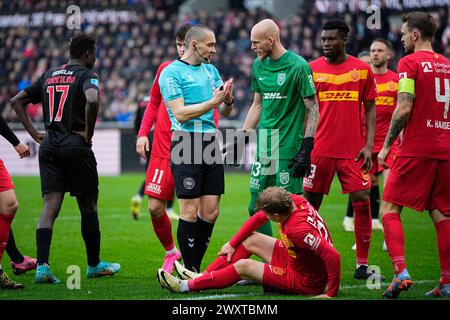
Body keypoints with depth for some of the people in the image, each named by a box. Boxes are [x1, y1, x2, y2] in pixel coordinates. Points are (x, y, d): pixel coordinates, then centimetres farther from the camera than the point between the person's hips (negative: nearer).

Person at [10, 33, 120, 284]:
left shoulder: (49, 76, 16)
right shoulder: (87, 75, -4)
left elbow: (17, 101, 19)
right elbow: (92, 100, -25)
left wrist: (34, 133, 14)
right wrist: (88, 134, -13)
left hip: (49, 147, 5)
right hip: (76, 146, -5)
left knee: (50, 207, -2)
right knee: (89, 207, 9)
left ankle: (42, 266, -15)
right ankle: (94, 265, 19)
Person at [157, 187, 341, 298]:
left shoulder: (297, 229, -37)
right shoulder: (291, 200, -10)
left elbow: (333, 256, -41)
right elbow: (257, 219, 4)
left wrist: (331, 293, -32)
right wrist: (232, 244, 9)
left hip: (306, 283, -9)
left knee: (244, 266, -9)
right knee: (251, 239, 11)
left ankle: (187, 286, 0)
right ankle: (202, 277, 13)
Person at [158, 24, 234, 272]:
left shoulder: (211, 70, 16)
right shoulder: (171, 73, -6)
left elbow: (224, 112, 17)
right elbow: (180, 114, -15)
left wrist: (228, 100, -5)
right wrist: (213, 102, -16)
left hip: (210, 144, 7)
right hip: (186, 146, -7)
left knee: (211, 212, 5)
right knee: (190, 212, -7)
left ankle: (196, 268, 15)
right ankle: (189, 271, 1)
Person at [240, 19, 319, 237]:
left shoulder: (298, 66, -10)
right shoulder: (259, 65, 11)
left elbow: (312, 109, -9)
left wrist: (306, 150, -14)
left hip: (289, 151, -7)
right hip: (263, 148, 7)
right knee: (256, 208, 8)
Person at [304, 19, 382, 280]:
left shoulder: (362, 70, 4)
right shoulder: (312, 69, 4)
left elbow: (370, 110, 7)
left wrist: (369, 145, -2)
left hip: (353, 150, 0)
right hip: (320, 149, 0)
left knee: (362, 202, -5)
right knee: (311, 203, 2)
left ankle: (362, 265, 2)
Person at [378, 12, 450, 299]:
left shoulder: (410, 63, -6)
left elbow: (404, 108, -14)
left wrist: (387, 146, -6)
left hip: (416, 150, -6)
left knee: (390, 208, 0)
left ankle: (401, 272, -15)